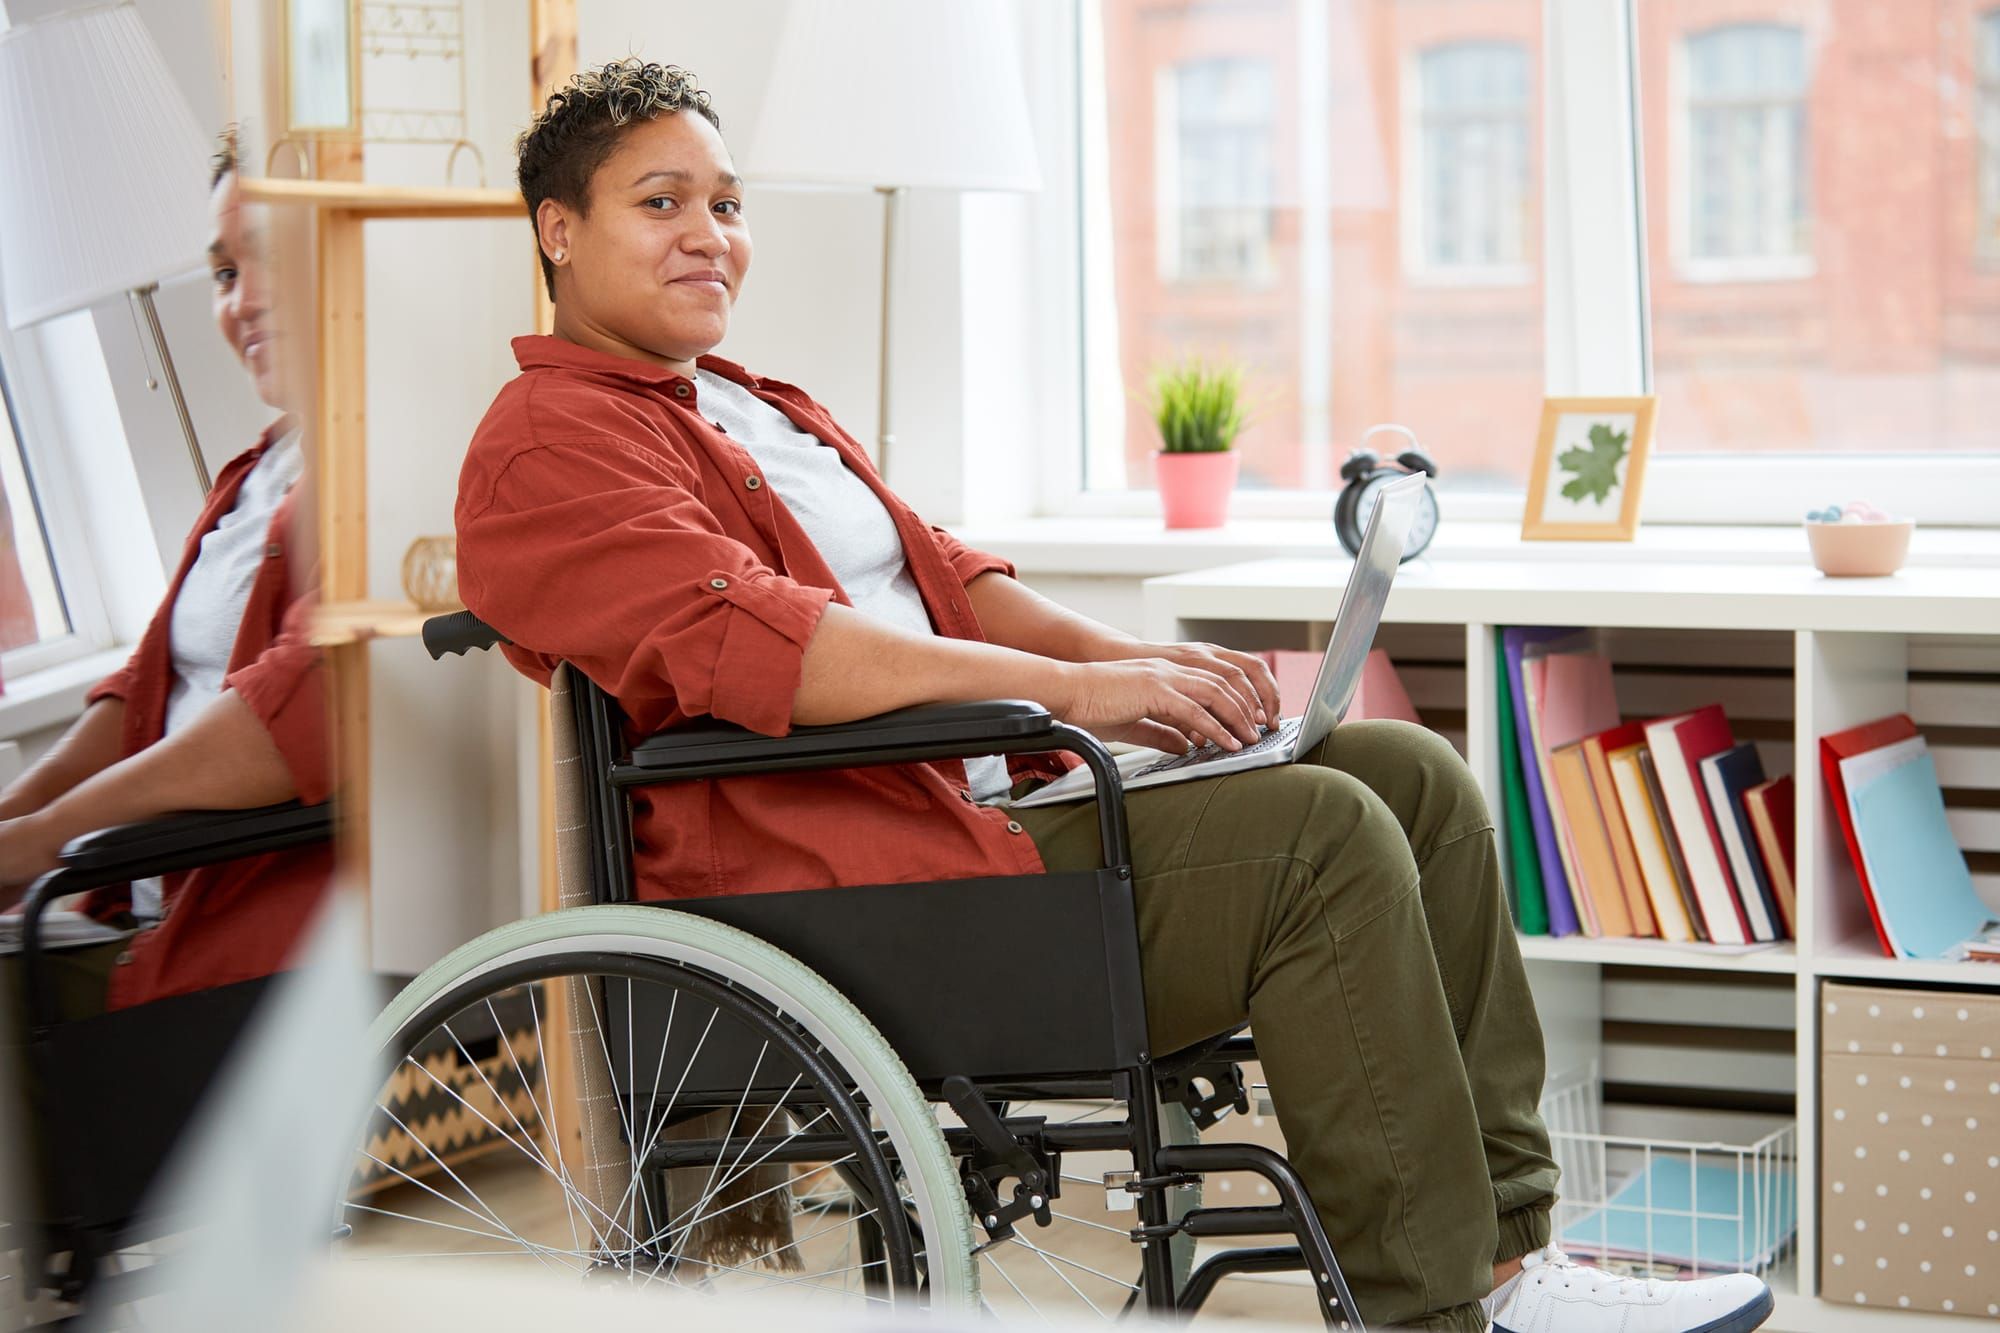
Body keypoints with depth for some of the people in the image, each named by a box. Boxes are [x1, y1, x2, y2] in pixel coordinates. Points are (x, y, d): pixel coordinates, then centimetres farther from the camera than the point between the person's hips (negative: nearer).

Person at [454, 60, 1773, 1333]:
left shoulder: (758, 410, 27)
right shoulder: (549, 443, -6)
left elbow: (941, 575, 21)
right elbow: (748, 640, -21)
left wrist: (1127, 655, 0)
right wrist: (1075, 688, -24)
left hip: (991, 793, 10)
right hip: (845, 883, -10)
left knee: (1412, 778, -2)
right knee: (1318, 838, -22)